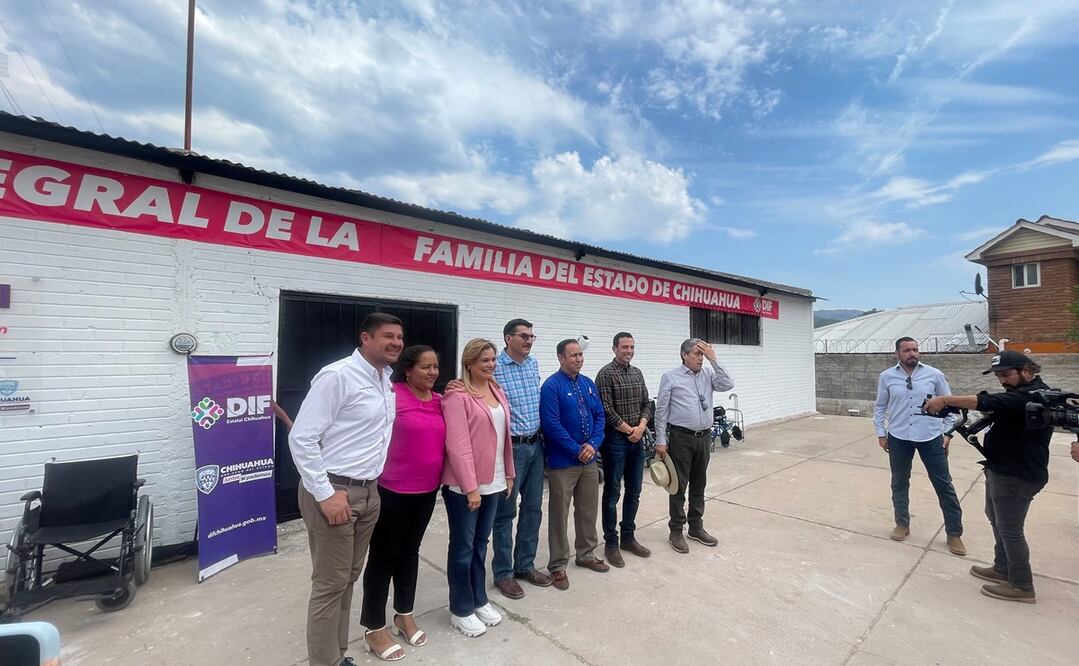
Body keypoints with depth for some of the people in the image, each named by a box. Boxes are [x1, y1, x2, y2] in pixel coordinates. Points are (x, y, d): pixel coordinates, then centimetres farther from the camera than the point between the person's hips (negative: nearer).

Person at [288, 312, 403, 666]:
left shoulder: (387, 380, 8)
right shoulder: (337, 376, -17)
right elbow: (301, 438, -18)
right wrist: (325, 494, -19)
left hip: (368, 491, 8)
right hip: (333, 491, -8)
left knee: (349, 577, 20)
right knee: (330, 584, 6)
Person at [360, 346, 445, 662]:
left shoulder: (439, 401, 3)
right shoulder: (391, 395, -17)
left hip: (427, 489, 6)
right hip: (392, 489, -6)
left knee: (410, 551, 21)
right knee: (384, 555, 10)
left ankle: (404, 614, 41)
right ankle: (375, 628, 29)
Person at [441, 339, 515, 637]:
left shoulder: (497, 390, 9)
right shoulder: (457, 395, -15)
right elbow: (457, 445, -19)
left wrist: (508, 474, 15)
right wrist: (470, 487, -19)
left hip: (493, 481, 7)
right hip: (464, 484, -7)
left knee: (481, 543, 20)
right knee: (463, 546, 10)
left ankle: (479, 600, 37)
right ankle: (460, 610, 28)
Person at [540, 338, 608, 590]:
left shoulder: (588, 384, 7)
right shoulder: (552, 385, -15)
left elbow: (599, 416, 8)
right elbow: (552, 425, -20)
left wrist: (593, 444, -8)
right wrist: (577, 451, -15)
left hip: (589, 459, 7)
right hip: (563, 461, -7)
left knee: (588, 510, 19)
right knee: (559, 513, 6)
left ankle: (586, 555, 37)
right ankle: (558, 566, 20)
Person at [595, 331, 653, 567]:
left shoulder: (637, 373, 11)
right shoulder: (606, 374, -11)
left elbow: (647, 404, 11)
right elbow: (606, 410, -17)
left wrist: (641, 427, -6)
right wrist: (629, 430, -11)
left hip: (636, 440, 7)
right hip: (615, 440, -7)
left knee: (634, 492, 14)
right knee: (612, 493, 3)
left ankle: (628, 537, 29)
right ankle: (611, 543, 16)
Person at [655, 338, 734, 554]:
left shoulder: (708, 373, 7)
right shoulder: (670, 377, -7)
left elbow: (727, 385, -11)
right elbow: (661, 411, -7)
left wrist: (713, 360, -12)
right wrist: (661, 441, -10)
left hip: (704, 437, 5)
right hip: (681, 438, -5)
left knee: (699, 485, 16)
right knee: (679, 485, 3)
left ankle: (696, 527, 30)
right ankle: (676, 531, 15)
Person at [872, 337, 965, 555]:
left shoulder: (934, 374, -3)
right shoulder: (887, 377, -2)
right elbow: (880, 407, 5)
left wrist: (948, 432, 3)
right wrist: (880, 433, 3)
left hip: (931, 437, 0)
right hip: (898, 438, 0)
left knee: (944, 484, 8)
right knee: (899, 483, 13)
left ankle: (954, 533, 23)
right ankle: (902, 524, 30)